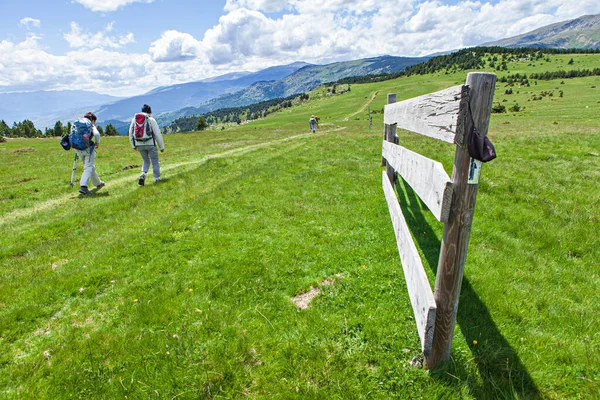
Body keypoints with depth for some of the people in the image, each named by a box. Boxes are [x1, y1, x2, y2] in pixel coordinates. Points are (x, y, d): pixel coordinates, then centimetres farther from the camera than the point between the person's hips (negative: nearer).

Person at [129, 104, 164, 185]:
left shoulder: (134, 118, 8)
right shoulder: (151, 120, -5)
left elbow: (131, 132, 10)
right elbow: (158, 134, -7)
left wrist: (133, 145, 19)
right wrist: (161, 147, 0)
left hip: (139, 145, 4)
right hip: (150, 144, -4)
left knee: (146, 161, 19)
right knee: (155, 161, 12)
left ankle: (143, 174, -4)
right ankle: (157, 178, 14)